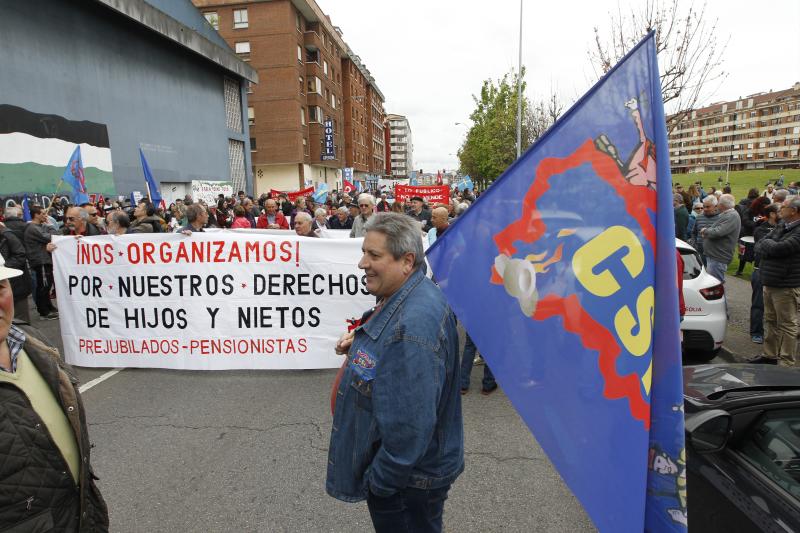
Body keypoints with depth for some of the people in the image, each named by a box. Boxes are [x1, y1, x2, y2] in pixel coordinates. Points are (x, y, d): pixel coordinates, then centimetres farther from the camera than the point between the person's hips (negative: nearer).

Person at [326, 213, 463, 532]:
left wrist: (379, 480, -18)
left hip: (408, 481, -9)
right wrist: (360, 343, 1)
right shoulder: (401, 298, -1)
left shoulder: (413, 325, -34)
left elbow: (410, 426, -32)